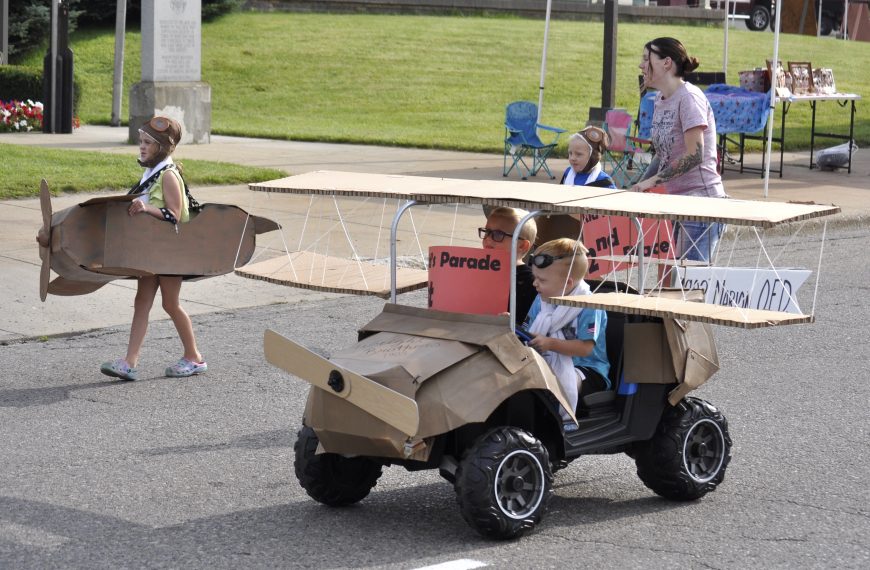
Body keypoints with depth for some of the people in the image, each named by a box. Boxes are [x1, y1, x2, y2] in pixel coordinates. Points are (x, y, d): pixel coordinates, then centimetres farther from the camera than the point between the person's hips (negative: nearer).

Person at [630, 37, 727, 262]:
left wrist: (653, 180, -20)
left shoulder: (689, 97, -13)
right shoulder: (661, 100, 14)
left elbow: (694, 155, -20)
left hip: (702, 196, -9)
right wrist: (639, 187, 7)